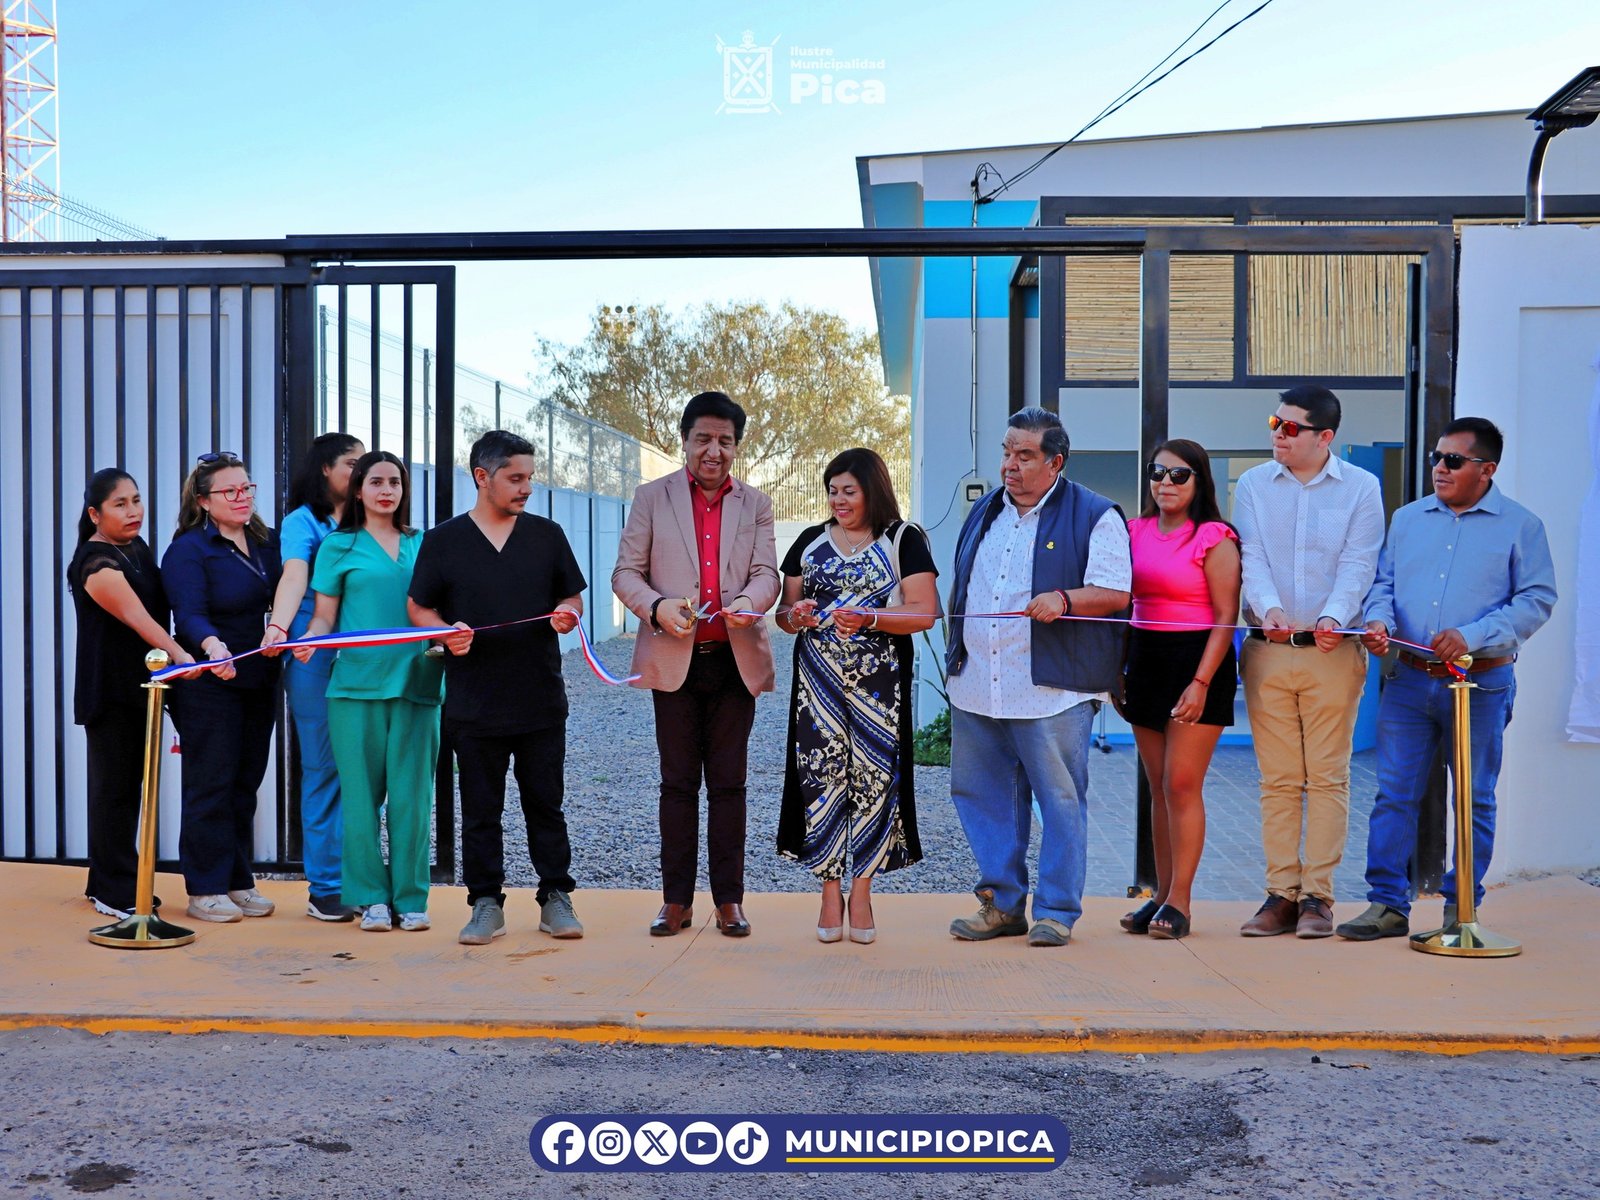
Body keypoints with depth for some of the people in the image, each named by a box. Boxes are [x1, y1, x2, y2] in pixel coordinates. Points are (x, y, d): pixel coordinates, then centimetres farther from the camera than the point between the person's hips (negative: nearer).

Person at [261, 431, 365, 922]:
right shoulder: (301, 521, 1)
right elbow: (294, 576, -16)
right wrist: (278, 627, -33)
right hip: (315, 657, -4)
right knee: (325, 768, 1)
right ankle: (325, 888, 8)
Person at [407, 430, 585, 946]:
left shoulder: (546, 534, 8)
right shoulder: (443, 540, 3)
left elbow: (572, 597, 14)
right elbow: (418, 607, 7)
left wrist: (567, 613, -9)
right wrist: (446, 632, -13)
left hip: (541, 700, 1)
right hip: (474, 704, -1)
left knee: (546, 803, 7)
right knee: (480, 808, 7)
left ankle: (556, 897, 17)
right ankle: (486, 902, 17)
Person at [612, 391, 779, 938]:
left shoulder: (756, 504, 10)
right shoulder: (652, 497, 5)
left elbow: (767, 574, 1)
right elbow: (626, 573, 1)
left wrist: (748, 602, -22)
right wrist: (657, 607, -19)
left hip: (736, 661, 1)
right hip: (674, 660, -1)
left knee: (728, 784, 6)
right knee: (678, 784, 5)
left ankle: (728, 899, 13)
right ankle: (676, 899, 12)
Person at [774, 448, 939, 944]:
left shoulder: (904, 540, 3)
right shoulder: (811, 541, 14)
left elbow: (925, 613, -6)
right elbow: (785, 612, 15)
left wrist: (869, 618, -19)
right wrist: (796, 615, -8)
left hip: (879, 680, -2)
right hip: (818, 679, 3)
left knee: (873, 778, -3)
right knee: (821, 776, -2)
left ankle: (862, 893, 9)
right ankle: (831, 892, 8)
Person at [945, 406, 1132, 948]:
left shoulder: (1094, 516, -1)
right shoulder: (984, 512, 18)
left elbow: (1114, 592, -9)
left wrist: (1063, 600, -25)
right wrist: (956, 650, 20)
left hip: (1052, 689, -6)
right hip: (976, 686, 6)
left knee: (1060, 799, 0)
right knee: (978, 793, 8)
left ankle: (1057, 911, 11)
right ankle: (1001, 903, 20)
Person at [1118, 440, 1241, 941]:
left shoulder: (1214, 539, -6)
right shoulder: (1135, 532, 10)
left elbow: (1225, 617, -9)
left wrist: (1200, 683, -16)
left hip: (1197, 662, -5)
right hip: (1144, 661, 6)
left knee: (1182, 784, -7)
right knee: (1158, 787, 9)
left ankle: (1179, 901, 0)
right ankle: (1161, 895, 15)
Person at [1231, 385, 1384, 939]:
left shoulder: (1360, 487, 4)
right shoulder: (1252, 485, 9)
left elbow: (1358, 564, -6)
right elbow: (1251, 557, -3)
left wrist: (1333, 616, -24)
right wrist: (1270, 608, -22)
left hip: (1333, 651, -1)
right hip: (1267, 650, 2)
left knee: (1327, 776, 0)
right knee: (1277, 779, 4)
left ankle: (1318, 896, 8)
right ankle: (1281, 894, 10)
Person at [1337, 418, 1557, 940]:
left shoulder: (1521, 525, 1)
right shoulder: (1408, 519, 13)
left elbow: (1536, 600, -6)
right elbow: (1384, 583, 14)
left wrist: (1471, 637, -17)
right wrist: (1379, 620, -8)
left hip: (1482, 685, -3)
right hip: (1409, 680, 3)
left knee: (1475, 799, 6)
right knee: (1394, 793, 0)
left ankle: (1462, 907, 18)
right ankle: (1388, 904, 8)